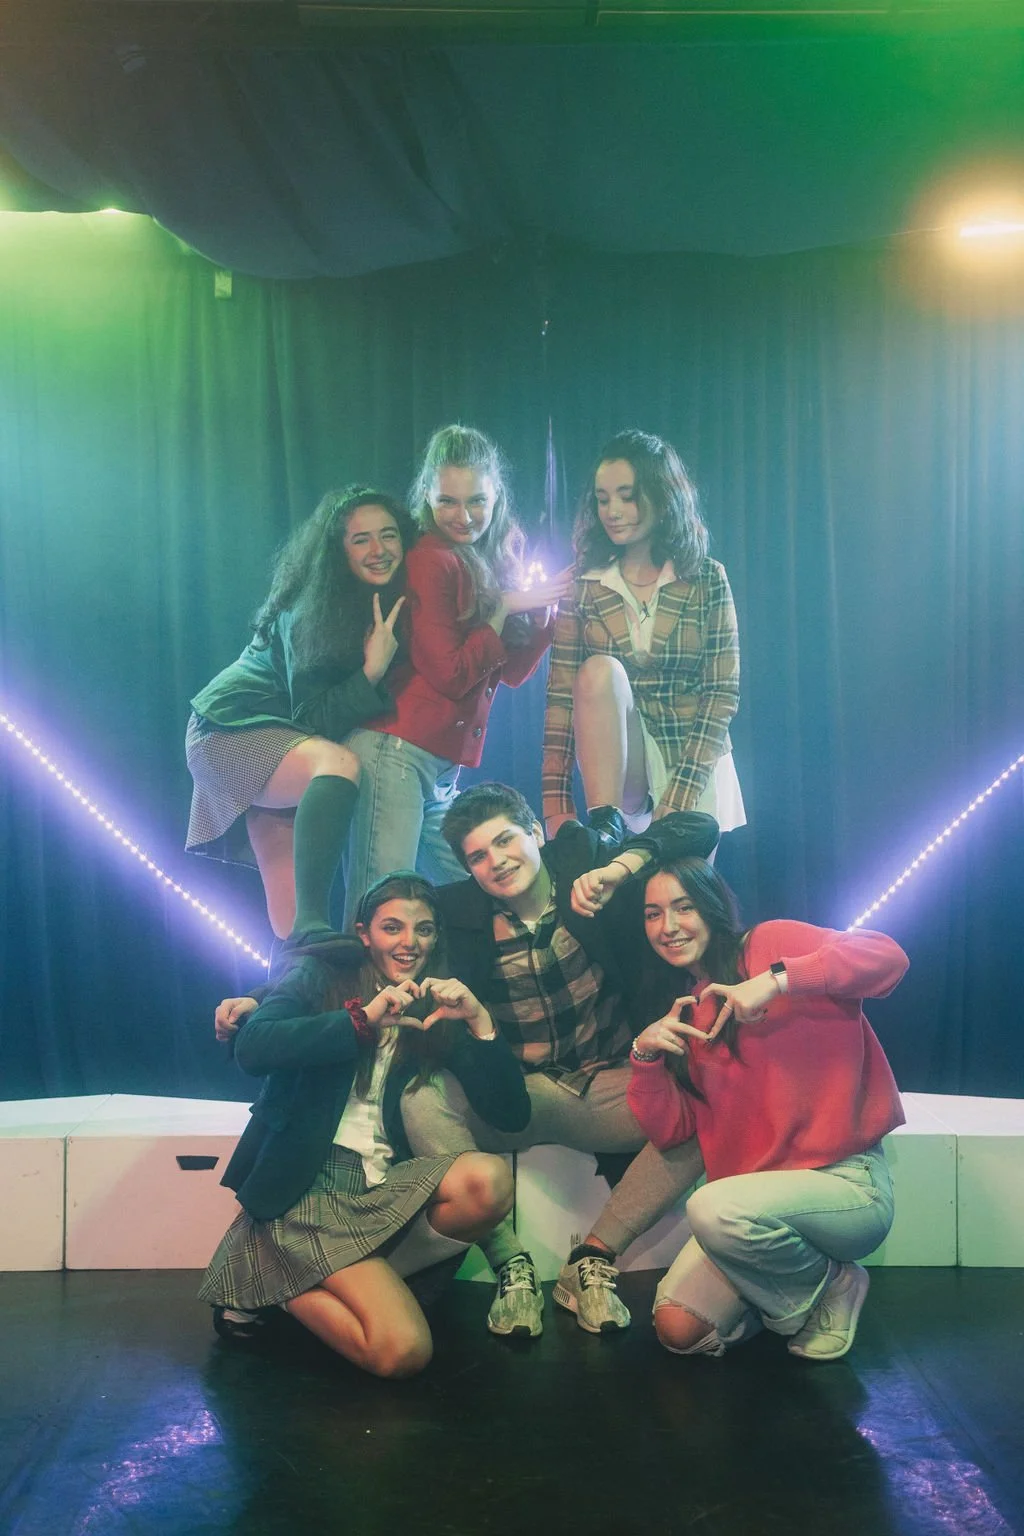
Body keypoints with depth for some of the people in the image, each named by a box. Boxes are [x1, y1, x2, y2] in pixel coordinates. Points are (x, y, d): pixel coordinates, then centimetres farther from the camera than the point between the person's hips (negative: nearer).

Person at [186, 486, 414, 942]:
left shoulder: (397, 605, 1)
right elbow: (313, 718, -20)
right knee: (340, 764, -37)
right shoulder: (312, 612, -20)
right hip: (233, 730, -8)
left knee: (288, 907, 4)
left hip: (282, 740, 8)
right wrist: (372, 672, -33)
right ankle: (311, 925, -47)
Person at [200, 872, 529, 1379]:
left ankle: (352, 1278, -7)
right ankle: (273, 1283, 3)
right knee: (402, 1351, -23)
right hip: (306, 1184, -5)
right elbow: (252, 1048, -18)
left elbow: (511, 1115, 2)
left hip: (384, 1184, 5)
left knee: (489, 1179, -27)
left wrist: (480, 1021, -11)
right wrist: (363, 1018, -24)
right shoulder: (319, 976, 3)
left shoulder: (437, 1010, 12)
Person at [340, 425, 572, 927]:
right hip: (394, 755, -8)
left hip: (443, 769, 9)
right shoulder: (431, 561, -9)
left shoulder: (495, 561, 15)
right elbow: (450, 675, -14)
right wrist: (503, 608, -6)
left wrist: (546, 606, 2)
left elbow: (512, 671, 15)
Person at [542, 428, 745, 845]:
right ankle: (605, 827, -28)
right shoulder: (582, 584, 0)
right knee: (600, 671, -26)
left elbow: (722, 694, -6)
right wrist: (556, 804, -14)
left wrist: (677, 799, -16)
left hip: (696, 768, 0)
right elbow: (561, 696, -4)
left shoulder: (707, 580, -2)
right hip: (615, 765, 0)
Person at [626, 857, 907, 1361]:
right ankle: (792, 1288, 17)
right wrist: (646, 1054, -11)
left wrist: (776, 979, -31)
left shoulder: (770, 943, -5)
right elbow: (670, 1130, 6)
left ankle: (829, 1284, -3)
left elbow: (887, 956, -22)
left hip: (846, 1183, -6)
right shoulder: (680, 1009, 13)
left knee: (714, 1209, -33)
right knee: (678, 1330, -10)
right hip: (753, 1196, 6)